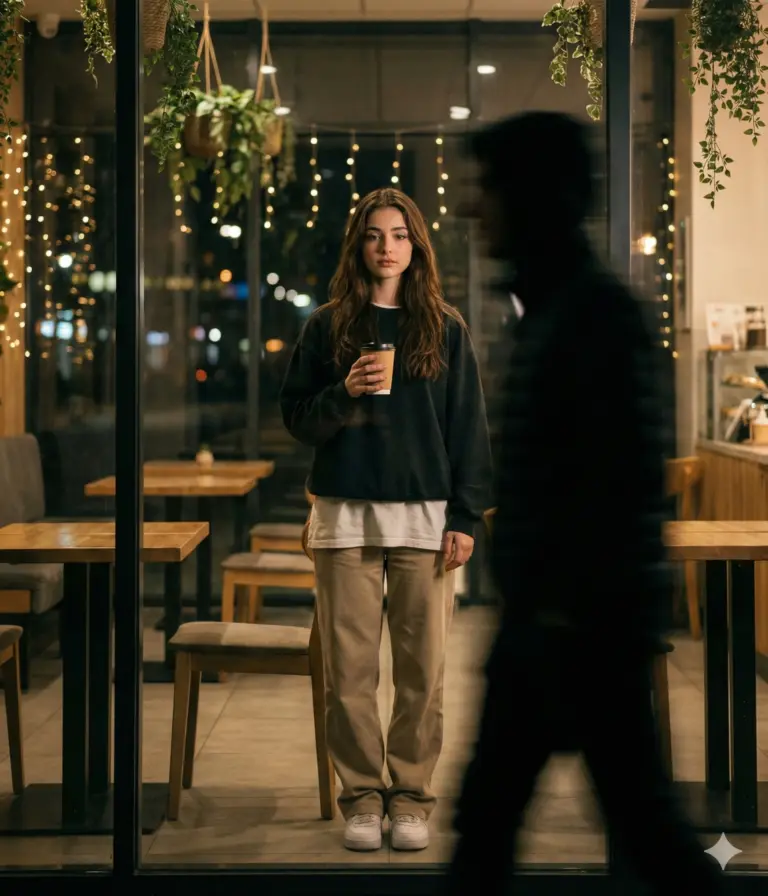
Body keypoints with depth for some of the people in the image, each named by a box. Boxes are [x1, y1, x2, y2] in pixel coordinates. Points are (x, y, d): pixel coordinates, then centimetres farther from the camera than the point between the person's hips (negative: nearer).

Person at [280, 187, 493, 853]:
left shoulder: (446, 329, 7)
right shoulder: (328, 325, 7)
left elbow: (469, 427, 5)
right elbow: (296, 417, 7)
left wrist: (466, 516, -2)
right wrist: (343, 394, -13)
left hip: (424, 516, 0)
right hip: (345, 515, 0)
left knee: (422, 667, 2)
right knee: (349, 668, 1)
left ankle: (411, 797, 13)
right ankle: (362, 796, 12)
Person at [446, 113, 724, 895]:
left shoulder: (597, 313, -15)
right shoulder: (548, 310, 13)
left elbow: (624, 484, -22)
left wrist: (570, 617, -21)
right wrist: (529, 608, 18)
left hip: (586, 623, -9)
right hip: (538, 614, 9)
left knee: (637, 816, 2)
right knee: (486, 808, 12)